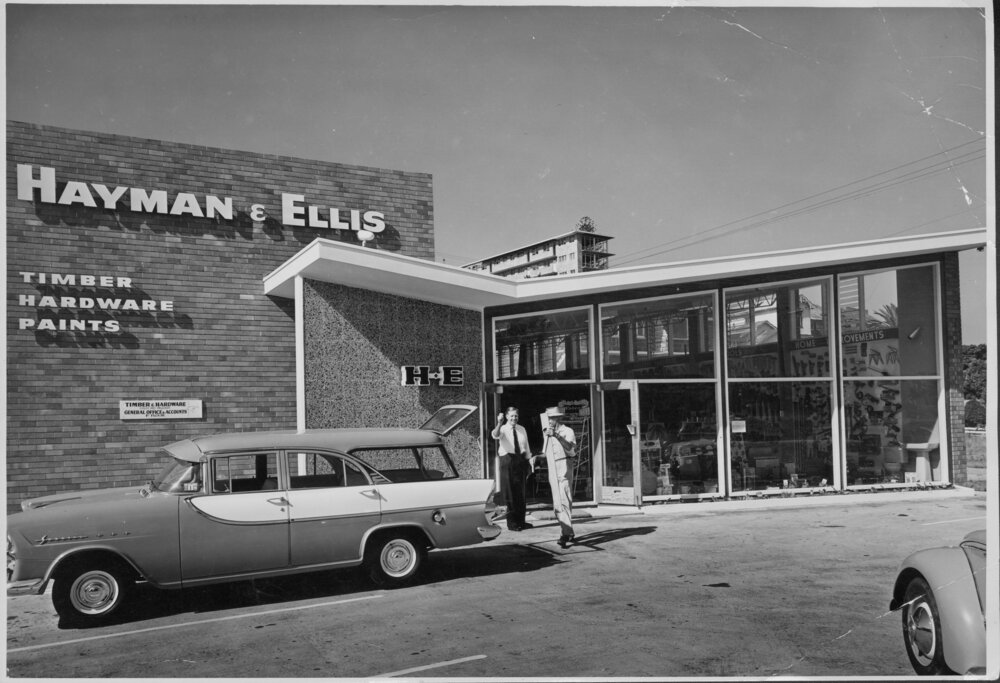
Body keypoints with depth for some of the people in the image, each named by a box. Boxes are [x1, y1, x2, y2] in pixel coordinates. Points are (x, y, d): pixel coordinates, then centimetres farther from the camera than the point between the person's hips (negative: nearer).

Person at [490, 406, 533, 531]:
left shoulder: (522, 430, 10)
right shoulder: (503, 429, -5)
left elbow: (526, 446, 14)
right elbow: (495, 435, -28)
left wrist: (529, 461, 10)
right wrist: (499, 424, -46)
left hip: (521, 460, 5)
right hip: (508, 460, -5)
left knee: (521, 493, 12)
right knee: (510, 493, -1)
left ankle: (521, 521, 23)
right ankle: (511, 522, 8)